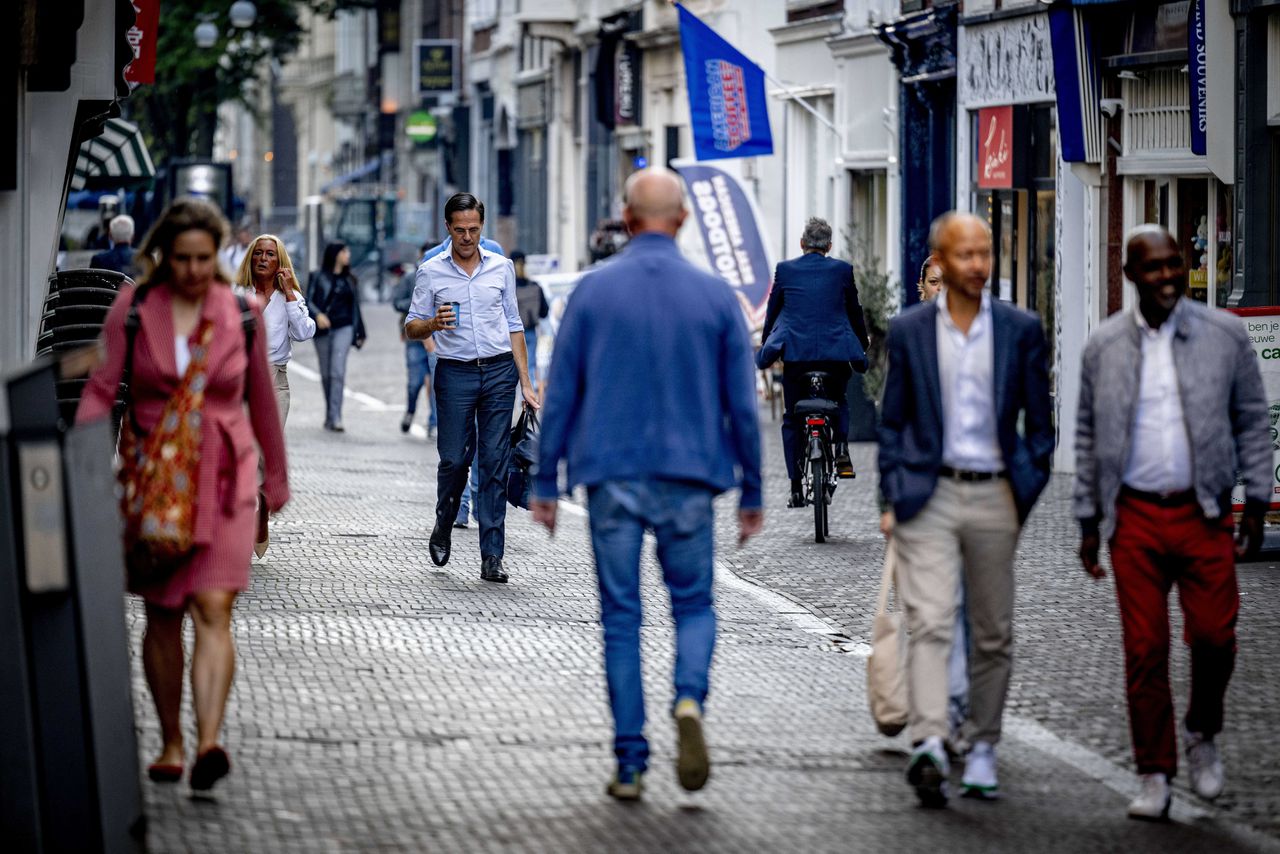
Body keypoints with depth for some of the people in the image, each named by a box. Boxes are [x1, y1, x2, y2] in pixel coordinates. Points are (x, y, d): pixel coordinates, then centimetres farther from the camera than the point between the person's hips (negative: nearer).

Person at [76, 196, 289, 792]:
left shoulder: (242, 313, 1)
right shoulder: (132, 308, -1)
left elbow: (261, 399, 13)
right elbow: (101, 390, -2)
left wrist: (276, 476, 22)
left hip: (222, 476, -1)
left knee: (212, 608, -14)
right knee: (162, 615, 7)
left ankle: (208, 743, -26)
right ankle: (170, 743, 20)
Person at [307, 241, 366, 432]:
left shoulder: (349, 280, 14)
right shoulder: (319, 277, 3)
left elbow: (355, 307, 18)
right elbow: (309, 300, -3)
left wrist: (359, 333, 19)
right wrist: (318, 314, -22)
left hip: (343, 328, 1)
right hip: (323, 330, -1)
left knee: (338, 371, -13)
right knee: (326, 374, 6)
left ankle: (334, 417, -17)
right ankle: (330, 414, 20)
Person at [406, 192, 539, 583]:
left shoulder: (502, 267, 8)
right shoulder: (431, 272, 2)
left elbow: (514, 326, 12)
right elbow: (412, 327, 4)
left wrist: (526, 383, 8)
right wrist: (433, 324, -19)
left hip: (499, 372, 1)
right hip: (455, 372, -1)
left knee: (495, 463, -3)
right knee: (454, 458, -1)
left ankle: (492, 556, -2)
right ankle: (443, 529, 28)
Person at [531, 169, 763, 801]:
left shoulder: (594, 290, -1)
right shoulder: (715, 296, 0)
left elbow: (560, 393, 0)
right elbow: (741, 403, 1)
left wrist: (545, 482, 6)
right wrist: (751, 492, 8)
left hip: (612, 476, 0)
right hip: (688, 480, 0)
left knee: (621, 618, 7)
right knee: (694, 606, 13)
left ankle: (630, 764, 5)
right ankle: (689, 700, -16)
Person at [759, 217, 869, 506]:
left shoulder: (785, 270, 4)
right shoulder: (842, 270, 4)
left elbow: (772, 311, 12)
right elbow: (854, 311, 13)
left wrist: (766, 344, 27)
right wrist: (863, 344, 29)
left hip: (795, 352, -1)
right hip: (837, 352, 1)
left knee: (792, 419, 9)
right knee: (840, 401, 27)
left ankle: (796, 488, 3)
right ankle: (841, 448, 0)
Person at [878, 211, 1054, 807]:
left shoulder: (1020, 330, 4)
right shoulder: (908, 331, 4)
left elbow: (1039, 419, 10)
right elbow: (892, 421, 9)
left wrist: (1030, 489, 4)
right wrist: (895, 494, 3)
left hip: (994, 496, 2)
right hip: (930, 493, -1)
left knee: (993, 633, 8)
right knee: (929, 623, -15)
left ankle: (982, 750, 20)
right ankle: (928, 746, -27)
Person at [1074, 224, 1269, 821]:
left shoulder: (1224, 335, 3)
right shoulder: (1104, 347, 5)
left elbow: (1252, 421, 8)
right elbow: (1088, 437, 12)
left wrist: (1257, 503, 4)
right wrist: (1089, 521, 9)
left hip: (1203, 513, 0)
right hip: (1134, 516, 1)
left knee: (1213, 636, -7)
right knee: (1144, 650, -1)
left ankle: (1201, 736, 22)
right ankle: (1155, 777, 8)